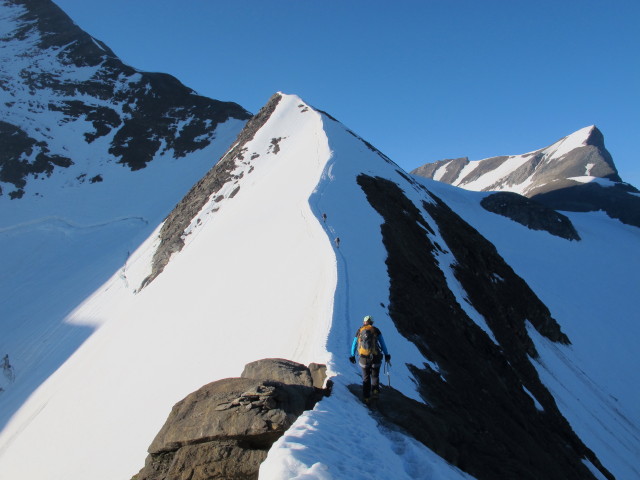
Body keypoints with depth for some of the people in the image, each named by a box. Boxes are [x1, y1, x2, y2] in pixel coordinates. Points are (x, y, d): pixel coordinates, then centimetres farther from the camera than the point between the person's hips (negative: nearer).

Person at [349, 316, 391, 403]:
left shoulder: (359, 331, 8)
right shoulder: (376, 330, 3)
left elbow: (354, 345, 14)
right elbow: (382, 343, 0)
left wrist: (352, 356, 25)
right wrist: (387, 355, 5)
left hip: (363, 358, 1)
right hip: (375, 357, -1)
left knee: (366, 378, 15)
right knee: (375, 376, 19)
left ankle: (366, 397, 11)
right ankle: (375, 389, -2)